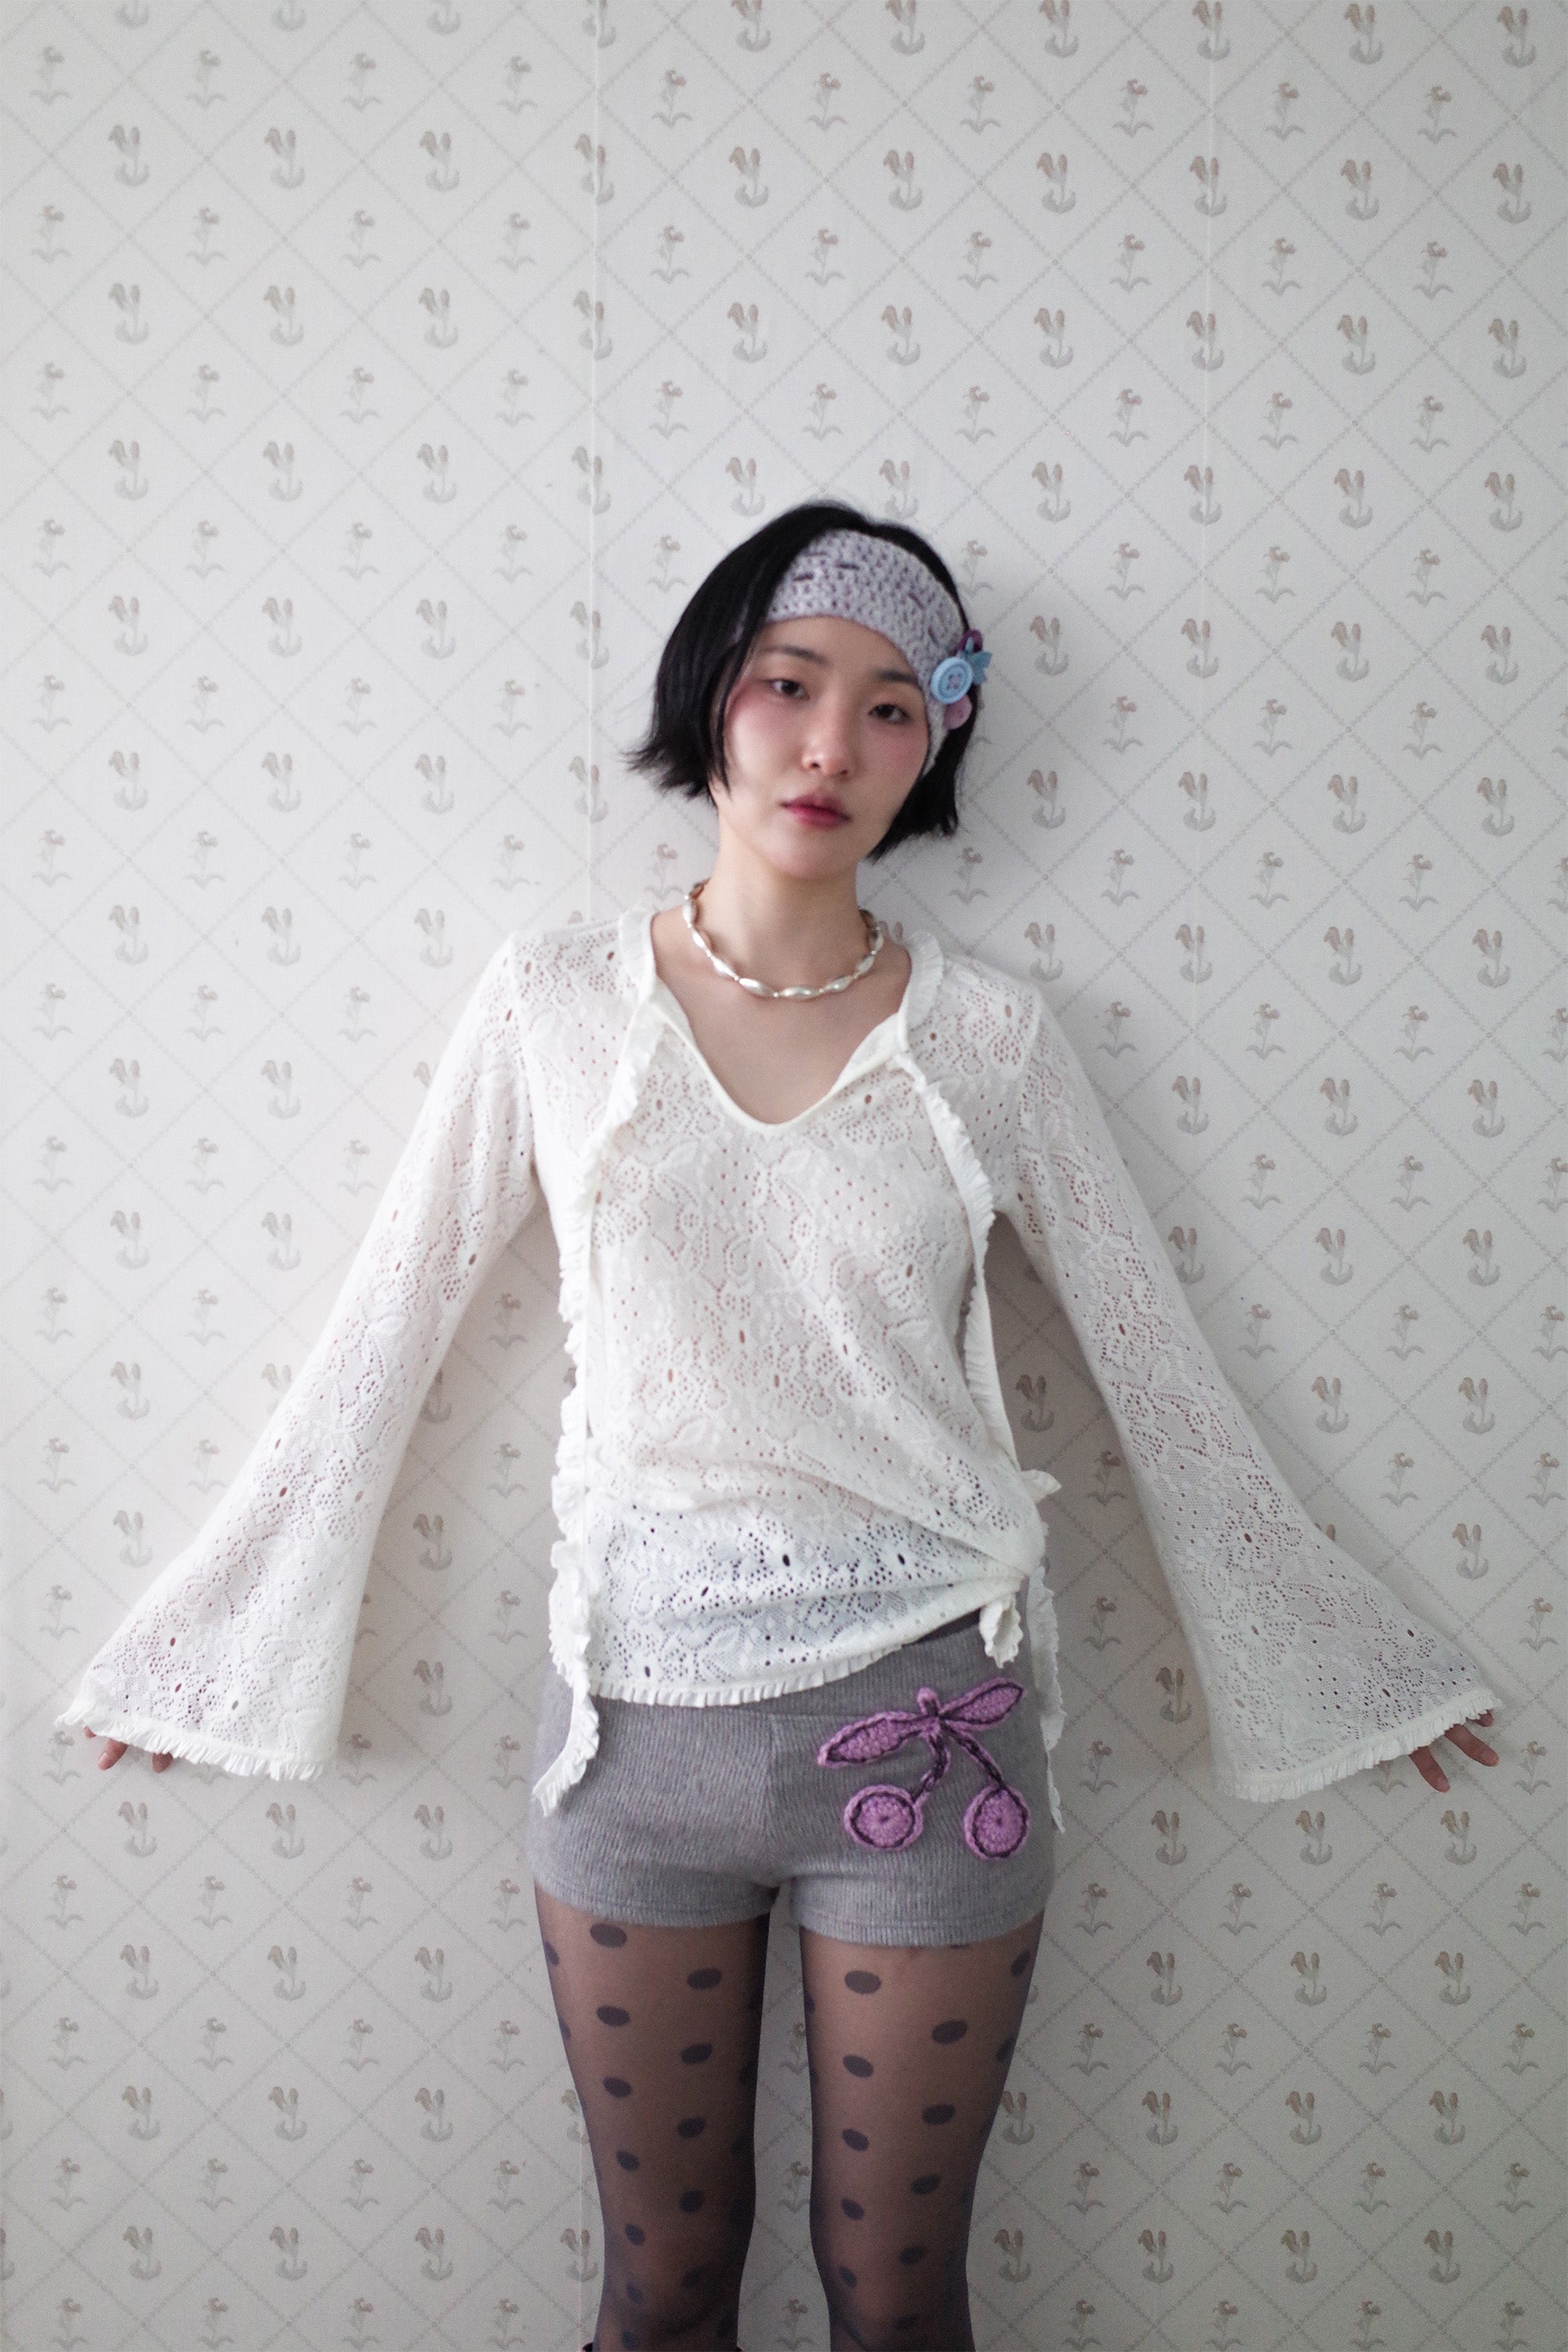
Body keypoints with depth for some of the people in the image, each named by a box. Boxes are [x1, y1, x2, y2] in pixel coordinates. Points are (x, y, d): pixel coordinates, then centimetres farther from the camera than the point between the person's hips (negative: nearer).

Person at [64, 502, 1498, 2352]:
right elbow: (382, 1337, 3)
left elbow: (1157, 1368, 5)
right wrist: (211, 1641, 9)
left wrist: (1340, 1663, 12)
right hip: (635, 1713, 1)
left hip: (923, 1721, 0)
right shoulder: (556, 1000, -3)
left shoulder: (992, 1039, -3)